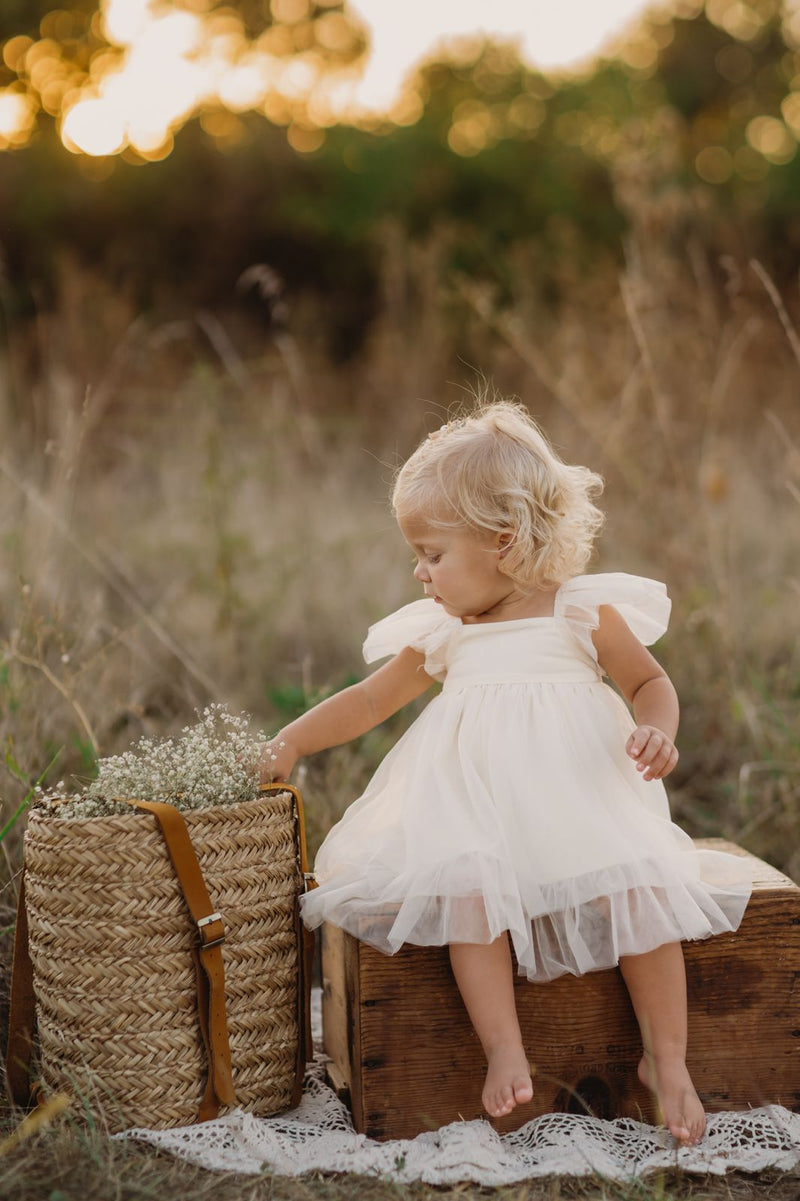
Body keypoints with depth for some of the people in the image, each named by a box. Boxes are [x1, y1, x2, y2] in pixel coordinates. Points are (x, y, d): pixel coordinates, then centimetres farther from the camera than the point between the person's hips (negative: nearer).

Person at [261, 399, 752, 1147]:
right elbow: (371, 699, 20)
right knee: (463, 887, -28)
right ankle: (503, 1049, -25)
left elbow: (649, 680, 8)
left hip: (579, 795, -2)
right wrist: (292, 741, 14)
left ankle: (665, 1059, -9)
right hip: (477, 802, 2)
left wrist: (658, 732, -13)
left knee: (639, 887, -23)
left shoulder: (585, 612, 1)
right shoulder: (439, 636, 11)